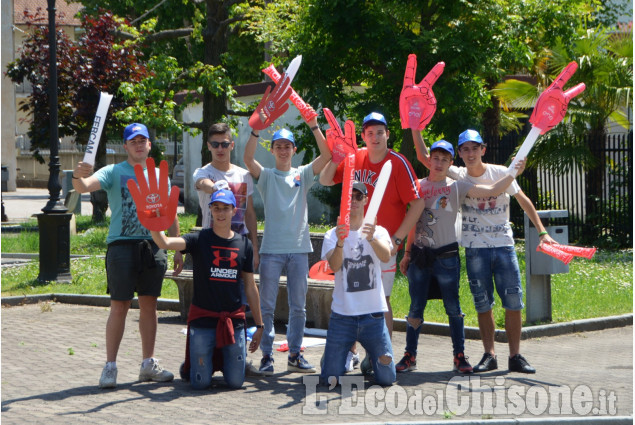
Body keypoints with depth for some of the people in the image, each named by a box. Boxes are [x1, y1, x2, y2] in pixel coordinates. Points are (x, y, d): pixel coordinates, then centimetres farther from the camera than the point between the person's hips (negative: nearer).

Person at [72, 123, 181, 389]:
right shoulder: (114, 172, 0)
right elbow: (84, 187, -16)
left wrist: (177, 249, 13)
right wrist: (77, 177, -40)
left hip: (152, 245, 4)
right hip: (122, 245, -4)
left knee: (149, 304, 8)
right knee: (119, 306, -5)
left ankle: (148, 364, 17)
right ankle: (110, 366, 1)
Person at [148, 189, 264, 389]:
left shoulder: (244, 244, 6)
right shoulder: (199, 240, -4)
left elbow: (250, 287, 11)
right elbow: (165, 243, -21)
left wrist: (259, 326, 11)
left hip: (234, 319, 2)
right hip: (203, 318, -2)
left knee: (235, 382, 2)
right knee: (200, 383, -3)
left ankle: (224, 359, 34)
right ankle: (191, 362, 31)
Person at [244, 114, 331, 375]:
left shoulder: (303, 175, 10)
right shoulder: (266, 176, 5)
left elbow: (326, 155, -4)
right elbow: (248, 159, -14)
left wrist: (314, 126, -15)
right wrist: (256, 131, -25)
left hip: (299, 248, 2)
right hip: (271, 248, -2)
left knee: (298, 306, 7)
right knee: (267, 306, -1)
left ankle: (295, 355, 15)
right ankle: (267, 356, 5)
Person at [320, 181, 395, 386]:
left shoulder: (378, 231, 5)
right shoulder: (332, 235, 3)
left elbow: (386, 256, -17)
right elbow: (334, 265, -16)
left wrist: (372, 238, -38)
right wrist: (340, 243, -37)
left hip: (373, 315, 1)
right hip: (342, 315, 0)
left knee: (387, 378, 0)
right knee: (330, 378, -3)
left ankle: (372, 356, 33)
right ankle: (343, 354, 31)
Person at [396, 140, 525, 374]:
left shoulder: (456, 187, 2)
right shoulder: (418, 186, 9)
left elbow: (492, 190, -6)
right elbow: (413, 222, 14)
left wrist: (513, 172, -15)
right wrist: (407, 253, 14)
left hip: (446, 255, -2)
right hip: (419, 255, 2)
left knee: (453, 307, 2)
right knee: (416, 308, 6)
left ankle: (459, 356, 9)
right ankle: (410, 356, 13)